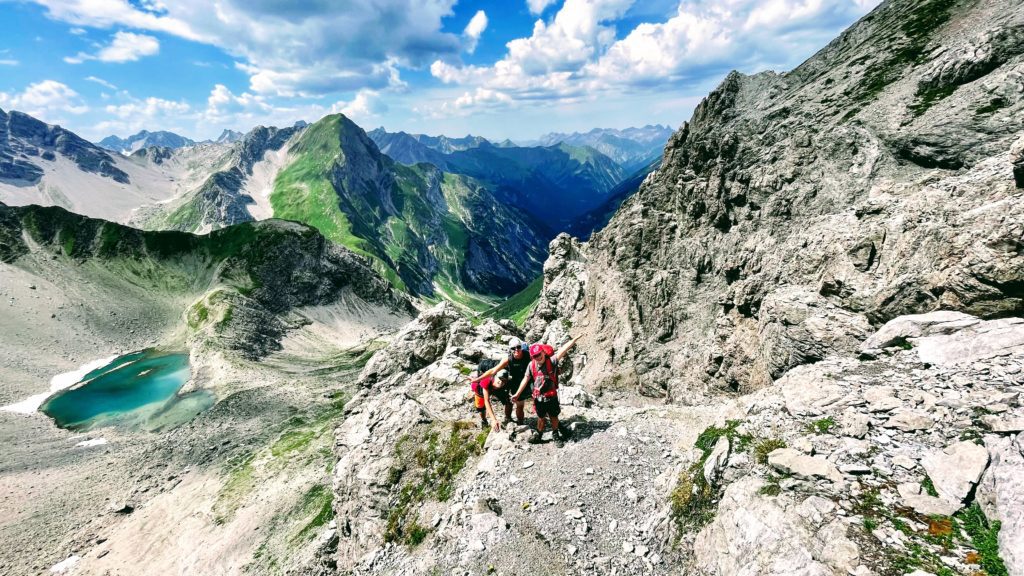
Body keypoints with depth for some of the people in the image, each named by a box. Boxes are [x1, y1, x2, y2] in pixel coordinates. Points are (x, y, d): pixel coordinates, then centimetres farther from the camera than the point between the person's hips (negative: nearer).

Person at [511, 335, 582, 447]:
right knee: (541, 417, 19)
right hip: (538, 397, 1)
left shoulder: (551, 361, -16)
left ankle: (555, 435, 37)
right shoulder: (531, 365, -9)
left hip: (551, 396, -1)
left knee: (554, 416, 15)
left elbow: (562, 350, -26)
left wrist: (575, 339, -34)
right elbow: (526, 379, -1)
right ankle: (539, 435, 39)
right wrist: (517, 394, 1)